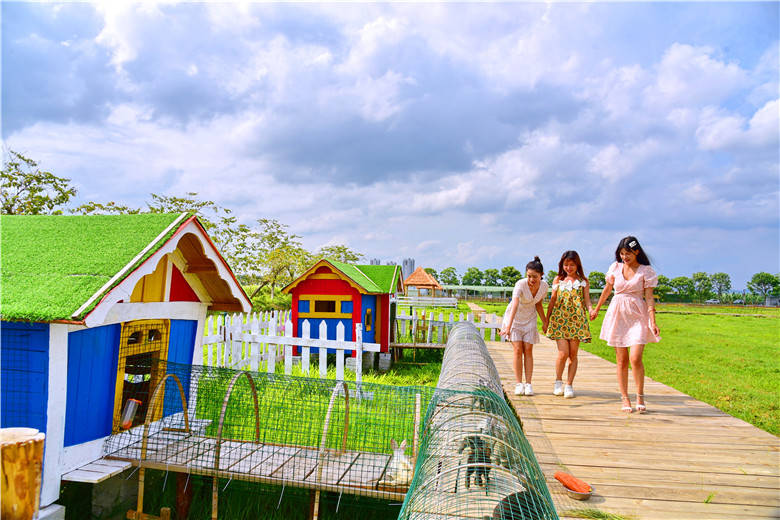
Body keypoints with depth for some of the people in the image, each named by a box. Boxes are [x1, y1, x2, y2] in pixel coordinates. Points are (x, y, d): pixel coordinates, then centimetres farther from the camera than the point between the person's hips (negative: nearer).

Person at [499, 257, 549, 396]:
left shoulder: (544, 286, -13)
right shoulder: (520, 285, -29)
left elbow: (538, 305, 4)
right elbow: (514, 305, -42)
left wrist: (546, 324, 7)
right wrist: (508, 326, -52)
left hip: (530, 319, 3)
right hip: (514, 317, -3)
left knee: (528, 350, -4)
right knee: (518, 350, -9)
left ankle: (528, 384, 1)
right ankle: (518, 384, -1)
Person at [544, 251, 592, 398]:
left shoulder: (583, 281, 9)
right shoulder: (558, 280, 10)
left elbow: (587, 300, 5)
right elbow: (552, 301, 12)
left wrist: (591, 310, -18)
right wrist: (546, 321, 11)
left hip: (577, 320, 1)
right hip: (560, 319, -1)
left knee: (573, 353, 1)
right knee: (563, 352, -9)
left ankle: (569, 385, 12)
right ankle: (558, 381, 13)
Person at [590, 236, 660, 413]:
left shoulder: (646, 271, -2)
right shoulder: (616, 267, 5)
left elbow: (649, 298, -3)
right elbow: (607, 289, 18)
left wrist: (653, 322, -12)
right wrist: (596, 309, 27)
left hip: (638, 315, -2)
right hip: (618, 314, 3)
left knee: (635, 358, -14)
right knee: (622, 360, 3)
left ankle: (640, 396, 6)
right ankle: (625, 399, 13)